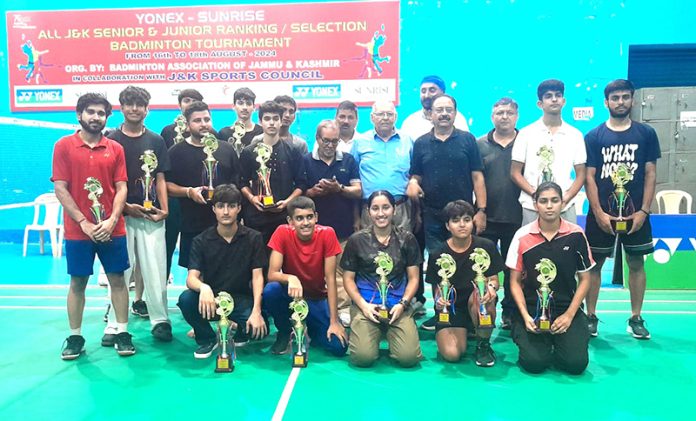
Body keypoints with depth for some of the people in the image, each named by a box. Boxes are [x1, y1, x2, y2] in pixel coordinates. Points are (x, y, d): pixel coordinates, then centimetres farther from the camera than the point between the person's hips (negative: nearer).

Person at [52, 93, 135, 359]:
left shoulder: (115, 149, 5)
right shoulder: (64, 146, 0)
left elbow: (121, 188, 1)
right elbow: (60, 189, -4)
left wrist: (111, 220, -12)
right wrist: (83, 222, -11)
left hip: (113, 229, 1)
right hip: (77, 230, -1)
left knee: (117, 279, 5)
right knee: (77, 282, 8)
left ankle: (122, 333, 14)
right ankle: (75, 337, 20)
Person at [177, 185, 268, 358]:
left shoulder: (253, 238, -4)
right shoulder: (201, 241, -4)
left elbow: (257, 276, -8)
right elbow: (191, 277, -14)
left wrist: (256, 311, -23)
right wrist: (203, 288, -40)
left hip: (240, 299, -1)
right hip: (211, 298, 1)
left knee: (259, 329, -29)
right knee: (186, 299, -31)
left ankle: (240, 332, 11)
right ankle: (207, 338, -2)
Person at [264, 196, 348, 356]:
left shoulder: (327, 234, -19)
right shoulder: (283, 233, -19)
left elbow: (330, 278, -17)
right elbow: (272, 274, -21)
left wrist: (334, 321, -19)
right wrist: (291, 278, -44)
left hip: (317, 299, 0)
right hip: (291, 295, 0)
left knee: (339, 347, -17)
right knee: (271, 290, -34)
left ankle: (308, 328, 15)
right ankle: (284, 333, -3)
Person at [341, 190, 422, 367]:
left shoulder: (407, 239, 6)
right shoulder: (356, 240, 3)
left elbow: (413, 278, 7)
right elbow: (348, 279, 6)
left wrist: (402, 304, -9)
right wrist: (363, 305, -9)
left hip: (398, 304, 1)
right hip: (365, 304, -1)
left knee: (409, 357, -18)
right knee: (363, 357, -22)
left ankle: (389, 332, 16)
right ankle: (376, 333, 14)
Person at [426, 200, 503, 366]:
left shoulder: (486, 247, -6)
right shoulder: (438, 255, -7)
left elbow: (494, 280, -3)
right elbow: (437, 289, -2)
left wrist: (491, 287, -28)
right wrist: (439, 299, -27)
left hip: (478, 305, 1)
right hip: (450, 308, 0)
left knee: (482, 294, -36)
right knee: (451, 354, -23)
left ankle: (483, 343, -8)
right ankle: (462, 333, 16)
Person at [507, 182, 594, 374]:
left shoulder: (576, 235, -4)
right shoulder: (522, 236, -6)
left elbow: (584, 279, 4)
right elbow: (515, 281, 0)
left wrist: (569, 315, -6)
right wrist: (525, 316, -11)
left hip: (567, 308, 1)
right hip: (532, 309, -1)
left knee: (576, 363, -16)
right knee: (534, 363, -18)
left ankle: (558, 339, 16)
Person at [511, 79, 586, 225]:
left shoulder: (575, 135, 8)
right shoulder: (526, 133, 3)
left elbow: (580, 174, 9)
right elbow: (515, 172, 2)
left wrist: (565, 199, -7)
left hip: (565, 208, 1)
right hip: (533, 208, -1)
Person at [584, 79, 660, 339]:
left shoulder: (646, 134, 3)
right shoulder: (593, 137, 0)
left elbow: (650, 174, 2)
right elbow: (589, 177, -3)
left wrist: (643, 211, -7)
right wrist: (599, 213, -10)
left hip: (635, 213, 1)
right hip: (601, 214, -1)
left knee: (636, 264, 9)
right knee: (594, 264, 4)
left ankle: (636, 319, 21)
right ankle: (591, 317, 15)